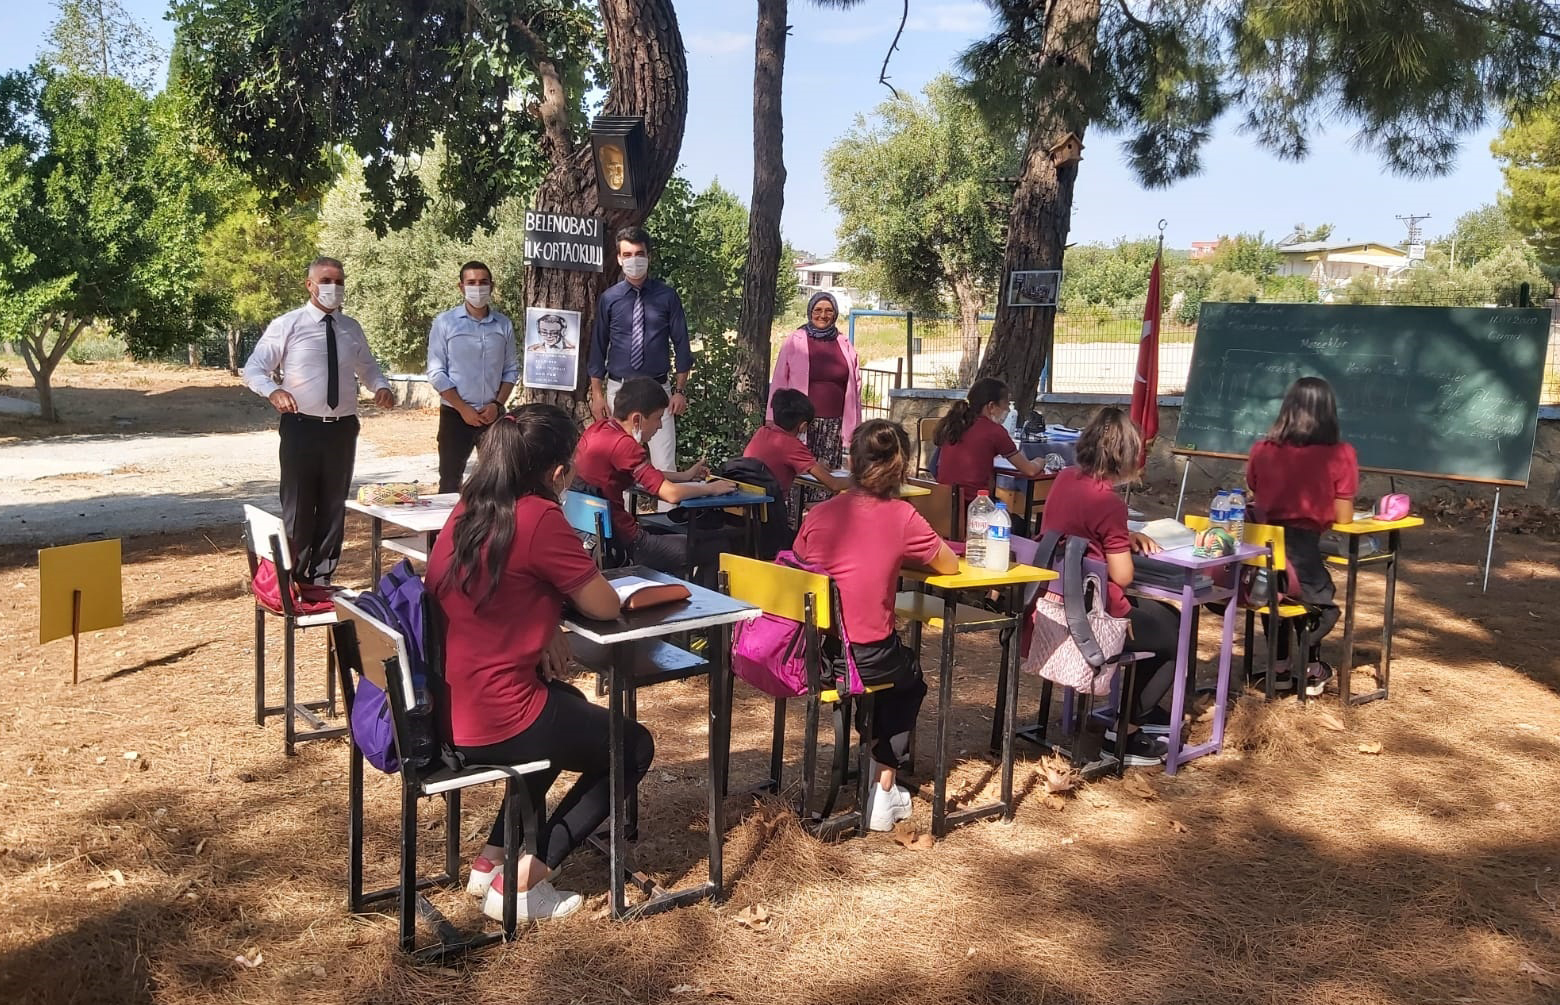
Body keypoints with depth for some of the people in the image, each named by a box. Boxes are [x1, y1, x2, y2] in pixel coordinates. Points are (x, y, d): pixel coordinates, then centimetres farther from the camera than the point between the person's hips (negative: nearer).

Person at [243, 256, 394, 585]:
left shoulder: (352, 329, 9)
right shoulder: (287, 325, -4)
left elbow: (368, 368, 22)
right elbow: (253, 369, -6)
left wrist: (382, 387, -1)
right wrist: (273, 390, -28)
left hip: (342, 428, 4)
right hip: (302, 427, -4)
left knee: (334, 506, 11)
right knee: (298, 507, 1)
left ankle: (322, 579, 24)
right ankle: (294, 580, 14)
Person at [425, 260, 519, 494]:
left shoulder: (503, 325, 5)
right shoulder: (445, 323, -3)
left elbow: (511, 370, 8)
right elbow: (436, 373, -5)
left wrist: (497, 404, -6)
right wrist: (463, 408, -11)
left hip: (493, 415, 2)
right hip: (455, 414, -2)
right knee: (450, 479, 2)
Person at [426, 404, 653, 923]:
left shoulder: (468, 508, 4)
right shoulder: (539, 518, -20)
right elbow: (606, 606, -13)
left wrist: (542, 630, 2)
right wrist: (578, 581, 7)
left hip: (444, 710, 8)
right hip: (497, 724, -8)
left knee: (567, 705, 35)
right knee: (635, 747, 15)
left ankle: (492, 858, 32)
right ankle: (521, 880, 10)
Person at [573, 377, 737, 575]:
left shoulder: (598, 429, 3)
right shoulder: (623, 444, -24)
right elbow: (671, 494, -27)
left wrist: (685, 475, 15)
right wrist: (710, 488, -10)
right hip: (621, 542, -9)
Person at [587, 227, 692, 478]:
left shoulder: (667, 296, 1)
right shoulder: (609, 299, 4)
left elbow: (681, 345, 3)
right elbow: (598, 349, 7)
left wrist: (680, 390, -2)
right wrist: (597, 395, 2)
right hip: (618, 390, 1)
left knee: (664, 465, -7)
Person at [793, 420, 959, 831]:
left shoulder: (818, 514, -3)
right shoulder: (902, 518, -11)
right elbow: (950, 566, 3)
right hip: (866, 659, -4)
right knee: (909, 677, 32)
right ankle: (883, 794, 32)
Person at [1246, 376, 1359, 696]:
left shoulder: (1262, 449, 5)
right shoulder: (1340, 454, -3)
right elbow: (1343, 517, 1)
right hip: (1301, 555, -3)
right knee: (1320, 600, 33)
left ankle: (1280, 667, 43)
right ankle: (1310, 670, 44)